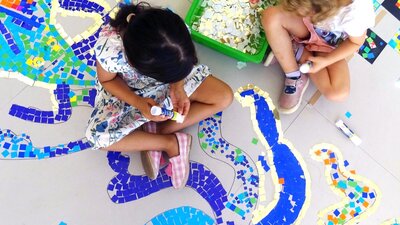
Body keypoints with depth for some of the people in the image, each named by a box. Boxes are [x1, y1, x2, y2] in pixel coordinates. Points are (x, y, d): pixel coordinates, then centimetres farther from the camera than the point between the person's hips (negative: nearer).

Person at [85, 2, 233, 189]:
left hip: (168, 74, 2)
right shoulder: (109, 51, -40)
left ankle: (155, 134, -11)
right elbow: (107, 80, -17)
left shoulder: (173, 30, -33)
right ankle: (172, 143, -9)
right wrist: (139, 103, -32)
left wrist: (178, 88, -28)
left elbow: (177, 65, -10)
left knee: (225, 97, -12)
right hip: (128, 90, -2)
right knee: (98, 136, -23)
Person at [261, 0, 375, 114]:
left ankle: (296, 51, -7)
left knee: (338, 93, -27)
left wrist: (326, 61, -23)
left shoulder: (356, 10, -36)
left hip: (329, 44, -1)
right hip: (305, 27, 2)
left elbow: (356, 42, -16)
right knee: (271, 16, -32)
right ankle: (295, 77, -17)